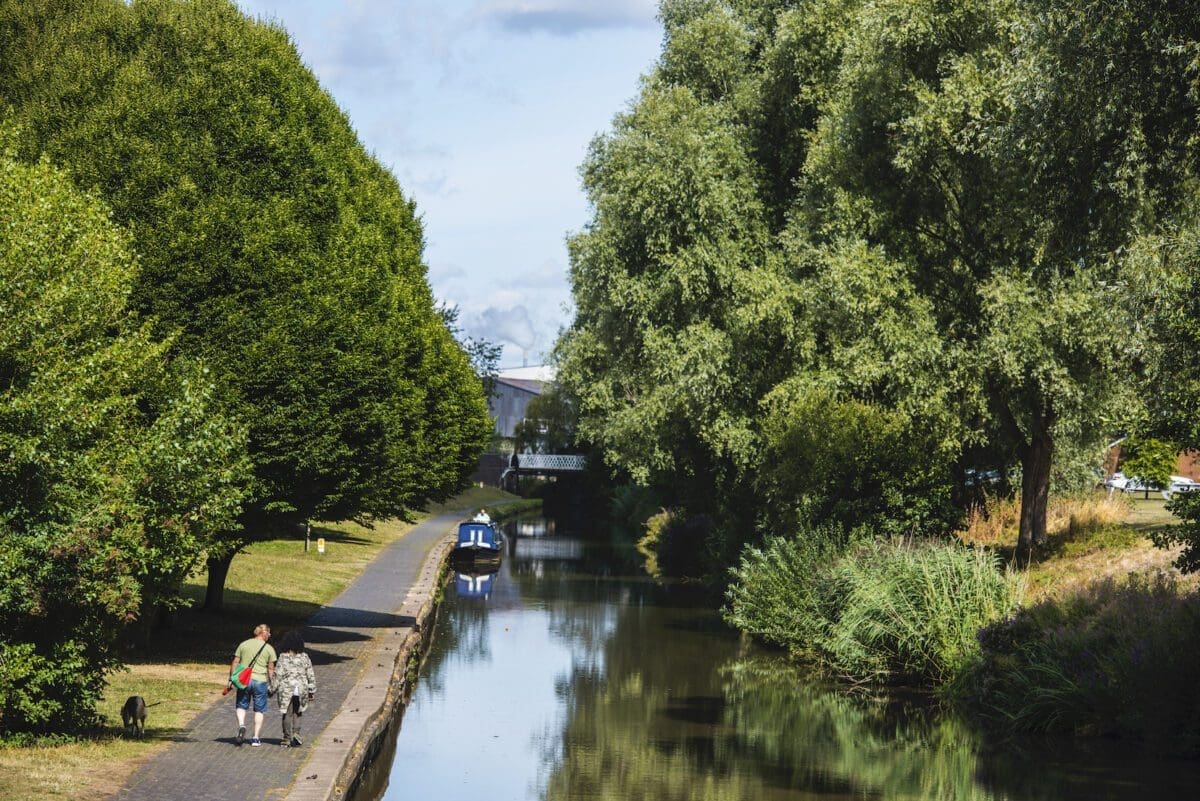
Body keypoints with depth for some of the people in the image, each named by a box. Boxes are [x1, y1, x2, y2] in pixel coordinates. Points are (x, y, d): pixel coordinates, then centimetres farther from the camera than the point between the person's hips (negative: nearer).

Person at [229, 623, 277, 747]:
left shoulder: (244, 644, 6)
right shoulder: (269, 649, 1)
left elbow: (234, 663, 5)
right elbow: (270, 669, 1)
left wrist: (231, 679, 11)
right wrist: (271, 684, 11)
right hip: (260, 681, -1)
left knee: (241, 705, 15)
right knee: (259, 710, 9)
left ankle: (241, 725, -12)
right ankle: (255, 738, 8)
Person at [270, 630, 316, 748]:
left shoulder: (283, 658, -8)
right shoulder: (304, 657, -1)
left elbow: (278, 675, -9)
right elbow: (310, 675, 2)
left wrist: (273, 689, 1)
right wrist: (312, 691, 10)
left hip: (286, 690, -2)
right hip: (301, 690, 2)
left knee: (287, 714, 8)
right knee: (297, 713, 17)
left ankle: (287, 739, 9)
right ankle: (296, 733, 2)